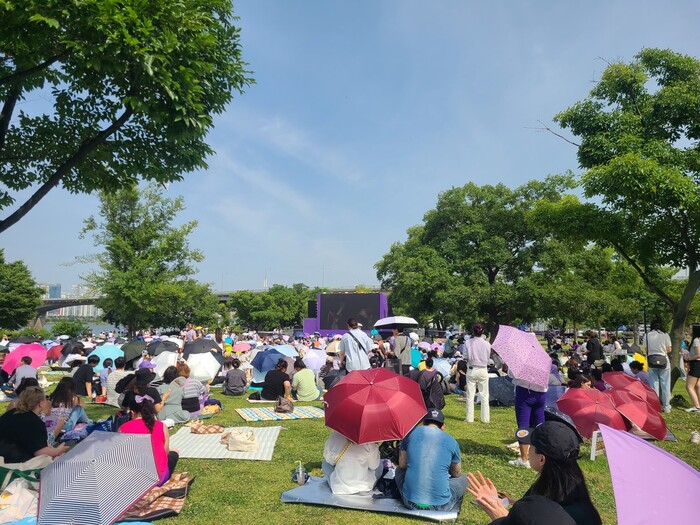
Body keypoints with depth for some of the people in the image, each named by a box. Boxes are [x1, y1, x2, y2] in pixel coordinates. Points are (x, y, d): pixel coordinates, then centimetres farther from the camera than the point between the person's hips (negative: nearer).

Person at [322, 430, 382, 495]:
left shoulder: (335, 436, -17)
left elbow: (329, 460, 0)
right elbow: (374, 466, -6)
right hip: (365, 488, 0)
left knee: (325, 463, 26)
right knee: (379, 463, 26)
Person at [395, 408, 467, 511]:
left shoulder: (411, 433, 1)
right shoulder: (451, 441, 0)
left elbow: (402, 465, 10)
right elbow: (457, 474, 16)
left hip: (410, 503, 1)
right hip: (439, 506, 0)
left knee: (399, 471, 31)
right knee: (462, 479, 25)